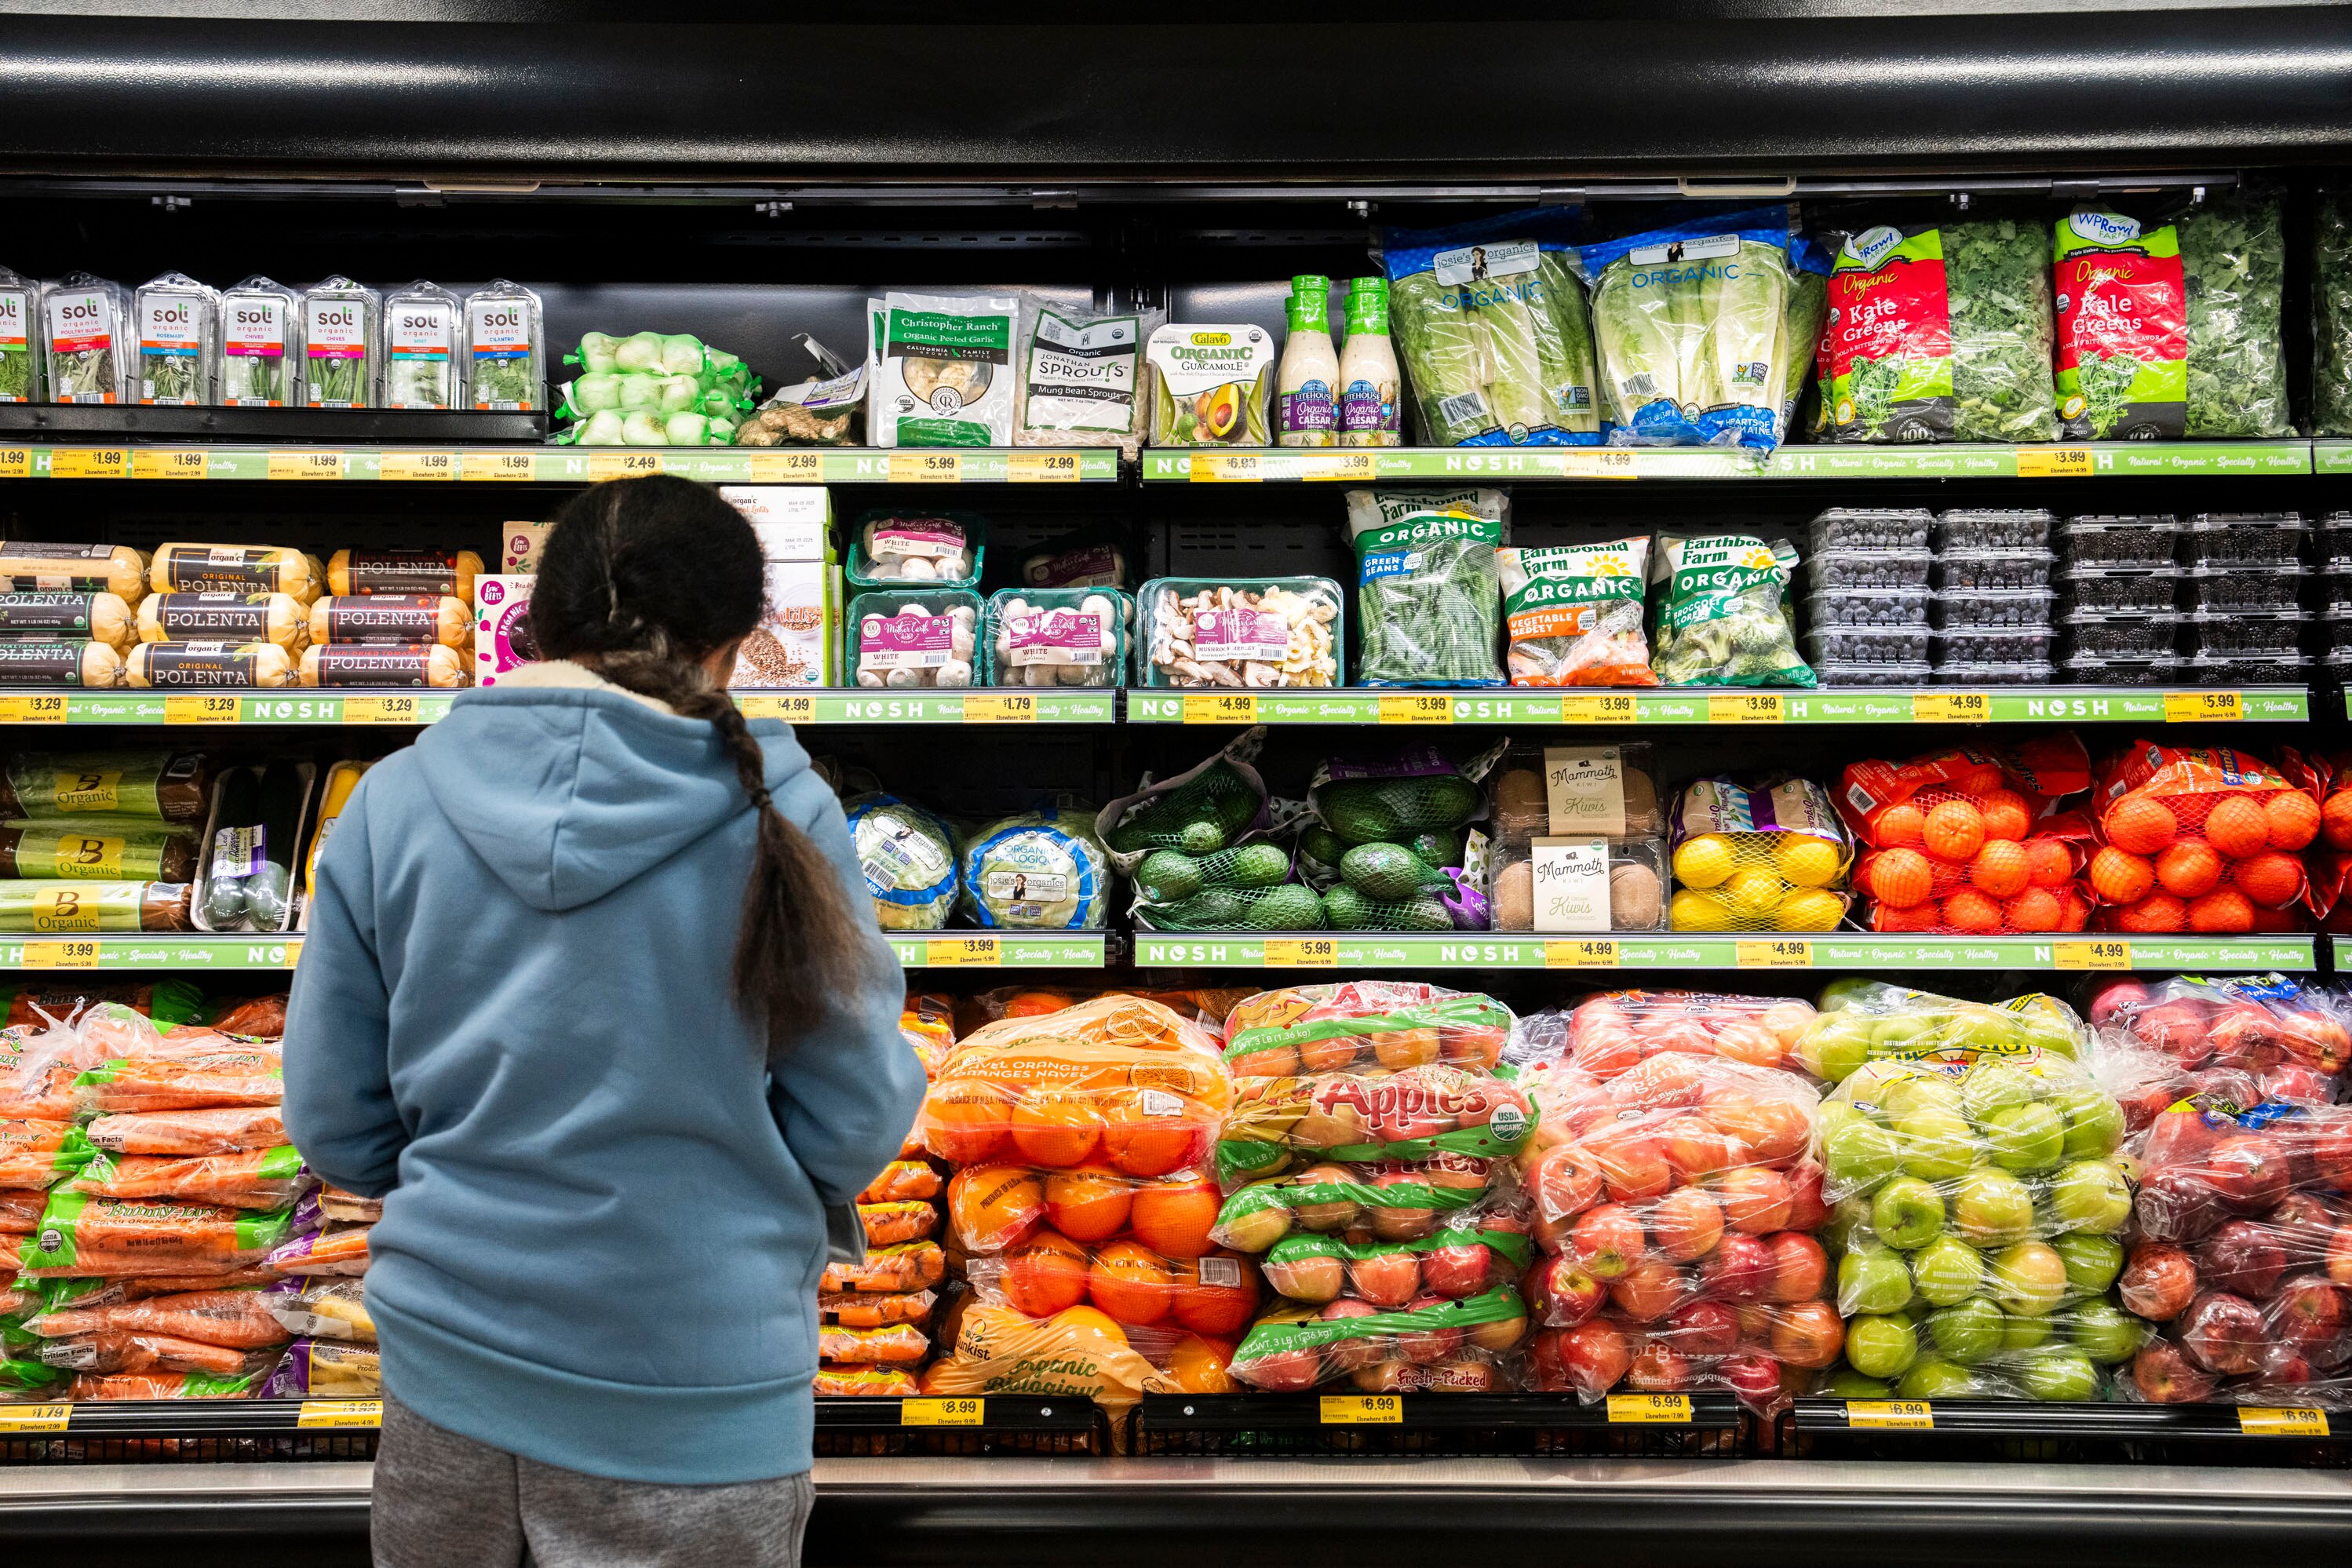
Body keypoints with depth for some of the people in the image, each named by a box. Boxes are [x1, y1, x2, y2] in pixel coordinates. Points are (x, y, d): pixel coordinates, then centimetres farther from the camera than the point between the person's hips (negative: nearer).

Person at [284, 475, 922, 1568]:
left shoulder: (392, 802, -6)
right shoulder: (774, 810, -13)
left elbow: (333, 1129, 1)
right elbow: (854, 1129, -8)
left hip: (449, 1363, 3)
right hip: (692, 1405, -2)